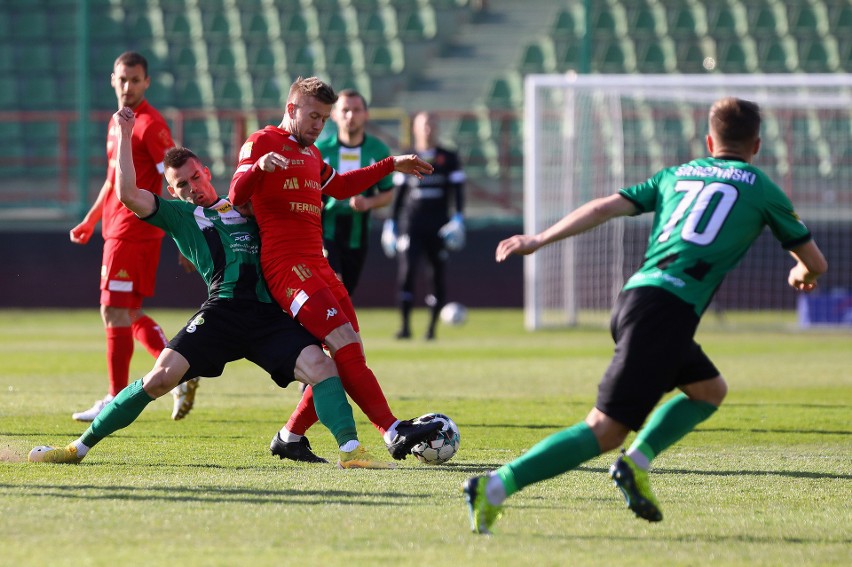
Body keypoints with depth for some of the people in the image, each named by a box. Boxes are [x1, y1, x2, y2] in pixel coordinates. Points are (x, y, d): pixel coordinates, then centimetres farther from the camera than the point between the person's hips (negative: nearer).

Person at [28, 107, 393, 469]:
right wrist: (124, 135, 3)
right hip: (223, 310, -3)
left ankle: (350, 451, -24)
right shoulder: (178, 215, 17)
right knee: (161, 377, -13)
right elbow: (128, 194, 3)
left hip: (269, 314, 3)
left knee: (319, 366, -20)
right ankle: (79, 448, -3)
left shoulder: (243, 207, 27)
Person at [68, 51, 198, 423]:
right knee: (129, 314, 11)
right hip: (116, 229, 9)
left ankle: (116, 400, -1)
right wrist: (90, 221, 28)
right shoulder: (117, 123, 17)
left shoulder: (150, 124, -12)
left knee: (115, 311, -6)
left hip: (133, 231, -9)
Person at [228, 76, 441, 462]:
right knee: (346, 346, -19)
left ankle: (292, 437, 14)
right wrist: (259, 167, -36)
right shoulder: (262, 142, -3)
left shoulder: (310, 153, 24)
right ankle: (395, 434, -25)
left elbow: (339, 187, 42)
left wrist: (391, 166, 44)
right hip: (286, 266, -10)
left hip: (316, 264, 10)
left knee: (347, 357, 5)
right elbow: (236, 196, -16)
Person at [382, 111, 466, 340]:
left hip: (438, 225, 1)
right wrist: (391, 224, 11)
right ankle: (405, 325, -12)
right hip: (411, 224, -1)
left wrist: (458, 218, -8)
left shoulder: (449, 159, 7)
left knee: (439, 275, 2)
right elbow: (399, 193, 13)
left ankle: (432, 327, 12)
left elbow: (457, 190, 5)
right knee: (407, 271, -14)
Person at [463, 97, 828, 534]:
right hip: (669, 310, -7)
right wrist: (801, 275, 45)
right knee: (605, 431, -9)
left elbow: (605, 207, 15)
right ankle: (495, 488, -22)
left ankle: (636, 463, 6)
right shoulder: (761, 188, 14)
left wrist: (537, 241, 19)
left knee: (710, 390, 26)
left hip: (632, 297, 7)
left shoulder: (676, 175, 25)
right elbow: (815, 262, 21)